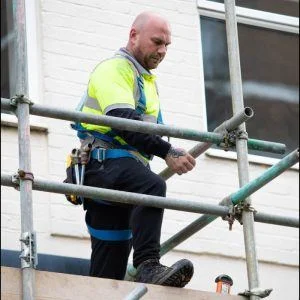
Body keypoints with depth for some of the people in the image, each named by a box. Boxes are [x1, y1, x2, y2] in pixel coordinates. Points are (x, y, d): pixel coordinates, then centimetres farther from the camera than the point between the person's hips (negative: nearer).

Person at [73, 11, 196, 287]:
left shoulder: (147, 81, 28)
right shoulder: (114, 69, -3)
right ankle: (148, 267, -48)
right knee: (152, 186, -39)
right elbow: (123, 120, -19)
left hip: (128, 167, 10)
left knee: (110, 269, 3)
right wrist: (166, 152, -26)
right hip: (104, 162, -10)